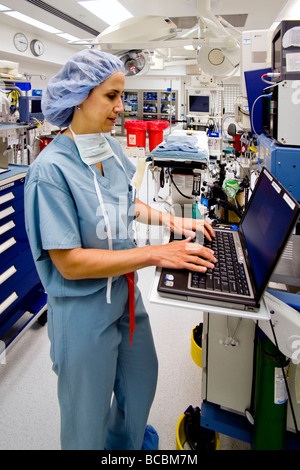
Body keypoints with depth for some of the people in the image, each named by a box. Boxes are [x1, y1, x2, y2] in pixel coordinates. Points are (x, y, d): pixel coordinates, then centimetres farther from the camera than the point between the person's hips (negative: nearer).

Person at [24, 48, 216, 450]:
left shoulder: (111, 146, -1)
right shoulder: (51, 168, -24)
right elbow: (69, 262, -26)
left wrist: (172, 221, 1)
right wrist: (157, 254, -28)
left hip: (126, 293, 8)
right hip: (83, 310, -7)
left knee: (142, 382, 28)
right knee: (89, 416, 17)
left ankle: (124, 444, 58)